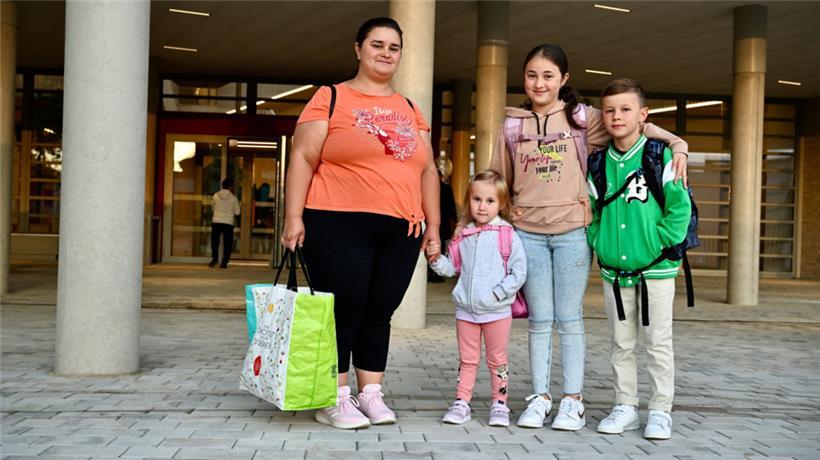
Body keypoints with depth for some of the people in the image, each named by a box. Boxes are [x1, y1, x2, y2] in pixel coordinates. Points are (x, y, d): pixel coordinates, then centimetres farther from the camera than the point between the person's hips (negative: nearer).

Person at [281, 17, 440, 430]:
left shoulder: (410, 110, 18)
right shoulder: (330, 98, 3)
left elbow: (427, 170, 19)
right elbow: (302, 158, -3)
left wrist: (433, 223, 13)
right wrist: (294, 217, -11)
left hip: (400, 231, 5)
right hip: (339, 226, -4)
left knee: (379, 312, 7)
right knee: (343, 311, -3)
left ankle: (370, 394, 16)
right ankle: (334, 399, 6)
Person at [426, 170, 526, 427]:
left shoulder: (508, 235, -6)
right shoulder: (464, 236, 6)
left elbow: (519, 273, -8)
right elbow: (452, 268, 13)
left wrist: (498, 292, -16)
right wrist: (436, 259, -5)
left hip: (497, 310, -3)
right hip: (466, 309, 3)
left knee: (497, 360, 9)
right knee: (467, 359, 11)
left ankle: (499, 405, 19)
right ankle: (461, 403, 17)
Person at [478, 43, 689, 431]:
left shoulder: (582, 118, 2)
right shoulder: (512, 125, 9)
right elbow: (498, 179, 16)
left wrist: (677, 143, -11)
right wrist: (507, 208, 3)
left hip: (572, 231, -2)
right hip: (527, 232, 2)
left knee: (569, 319, 2)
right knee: (539, 320, 6)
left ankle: (573, 400, 11)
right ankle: (539, 398, 15)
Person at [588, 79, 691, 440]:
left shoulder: (660, 157, -8)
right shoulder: (597, 164, 4)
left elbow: (680, 207, -8)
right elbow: (591, 211, 12)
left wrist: (661, 244, -13)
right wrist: (599, 244, 1)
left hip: (655, 269, -4)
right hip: (613, 270, 4)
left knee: (658, 342, 4)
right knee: (621, 343, 12)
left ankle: (660, 411, 15)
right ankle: (625, 407, 23)